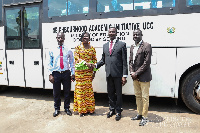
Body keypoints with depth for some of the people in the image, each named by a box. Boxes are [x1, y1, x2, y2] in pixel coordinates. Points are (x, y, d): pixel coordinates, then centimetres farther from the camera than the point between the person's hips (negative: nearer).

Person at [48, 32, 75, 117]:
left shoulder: (68, 50, 4)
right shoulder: (52, 51, 4)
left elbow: (72, 62, 6)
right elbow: (50, 63, 5)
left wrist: (72, 73, 0)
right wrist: (50, 74, -3)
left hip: (66, 73, 0)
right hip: (56, 73, 0)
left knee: (67, 91, 9)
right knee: (56, 92, 8)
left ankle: (67, 108, 27)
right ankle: (57, 109, 25)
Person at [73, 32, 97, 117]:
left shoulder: (92, 48, 10)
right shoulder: (78, 47, 4)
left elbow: (95, 60, 10)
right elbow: (76, 58, -7)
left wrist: (94, 71, 1)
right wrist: (86, 63, -20)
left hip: (89, 71, 2)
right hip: (80, 71, -2)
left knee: (89, 88, 4)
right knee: (80, 88, 0)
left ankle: (89, 108, 15)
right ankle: (81, 109, 9)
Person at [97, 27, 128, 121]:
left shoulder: (122, 44, -2)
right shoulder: (105, 45, 13)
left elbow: (124, 61, -6)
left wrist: (124, 76, -11)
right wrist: (95, 65, 0)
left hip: (118, 74, -4)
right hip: (108, 74, 4)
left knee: (118, 94, 7)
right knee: (110, 93, 15)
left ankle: (118, 111, 23)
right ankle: (112, 109, 33)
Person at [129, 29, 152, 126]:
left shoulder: (146, 46, -11)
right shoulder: (132, 47, 13)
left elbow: (146, 63, -15)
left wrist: (136, 73, -15)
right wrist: (132, 72, -2)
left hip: (143, 77, -7)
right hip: (135, 77, 7)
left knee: (144, 97, 2)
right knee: (138, 96, 16)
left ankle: (144, 117, 14)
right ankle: (139, 113, 30)